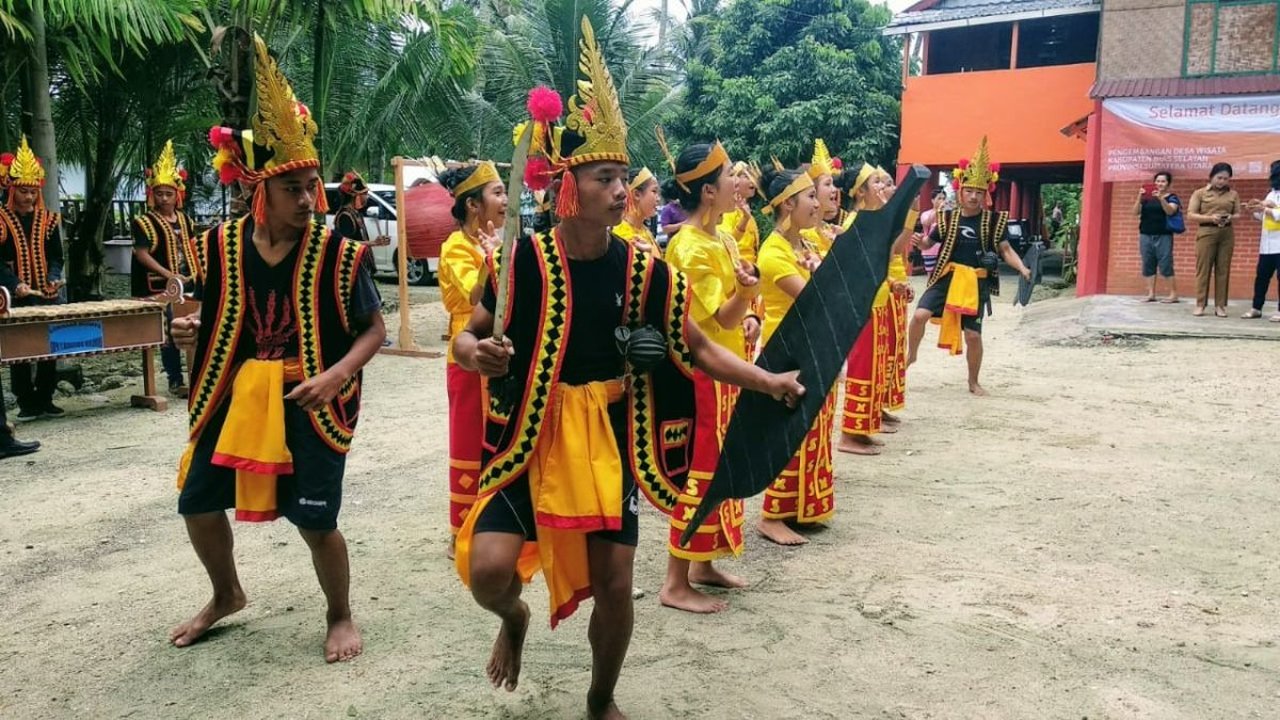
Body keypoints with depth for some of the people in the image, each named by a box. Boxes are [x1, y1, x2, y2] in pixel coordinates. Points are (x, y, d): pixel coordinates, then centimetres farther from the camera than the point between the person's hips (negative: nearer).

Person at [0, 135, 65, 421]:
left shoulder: (49, 219, 8)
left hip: (48, 295, 3)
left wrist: (54, 278, -11)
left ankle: (45, 400, 16)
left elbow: (56, 256, 8)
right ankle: (26, 403, 8)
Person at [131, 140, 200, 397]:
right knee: (170, 333, -3)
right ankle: (175, 380, 4)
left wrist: (200, 274, 8)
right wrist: (168, 274, -22)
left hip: (187, 285, 6)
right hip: (162, 288, -6)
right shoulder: (145, 221, -7)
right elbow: (141, 253, -14)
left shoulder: (185, 219, 11)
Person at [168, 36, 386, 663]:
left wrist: (336, 374, -23)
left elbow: (374, 329, -7)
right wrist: (187, 328, -9)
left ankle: (340, 615, 22)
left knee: (315, 519, -6)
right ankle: (227, 596, 41)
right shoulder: (223, 245, -2)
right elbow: (209, 316, 14)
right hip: (236, 394, 5)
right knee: (198, 503, 12)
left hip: (309, 400, -4)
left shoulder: (339, 253, -13)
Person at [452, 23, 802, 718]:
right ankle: (514, 620, 25)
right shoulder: (525, 261, -11)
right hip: (528, 435, -1)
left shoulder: (645, 270, -7)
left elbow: (698, 350, 1)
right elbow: (466, 335, -1)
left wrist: (769, 381, -5)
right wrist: (477, 354, -23)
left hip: (607, 439, 2)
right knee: (489, 568, -16)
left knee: (614, 584, 6)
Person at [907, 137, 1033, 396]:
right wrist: (919, 241, -13)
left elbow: (1006, 250, 0)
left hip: (976, 282, -1)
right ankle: (911, 354, 9)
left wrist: (1022, 269, -17)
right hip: (947, 276, 1)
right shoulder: (949, 218, 3)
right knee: (920, 315, -19)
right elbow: (929, 243, 11)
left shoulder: (994, 220, -1)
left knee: (973, 335, 2)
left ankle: (973, 381, 23)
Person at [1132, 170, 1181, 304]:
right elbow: (1135, 212, 2)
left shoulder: (1172, 197, 4)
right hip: (1145, 236, 4)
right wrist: (1139, 197, -12)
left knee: (1165, 265, -8)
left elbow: (1170, 211, -13)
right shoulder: (1146, 198, 11)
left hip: (1163, 236, -3)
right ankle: (1151, 293, 5)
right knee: (1148, 264, 2)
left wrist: (1161, 198, -26)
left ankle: (1173, 294, -4)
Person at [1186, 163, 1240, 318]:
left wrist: (1231, 217, -11)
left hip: (1227, 234, 3)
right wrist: (1210, 218, -16)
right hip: (1206, 233, -2)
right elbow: (1190, 216, -3)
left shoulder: (1233, 194, 12)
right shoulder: (1200, 193, 4)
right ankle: (1200, 304, 2)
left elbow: (1238, 214, 12)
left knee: (1223, 270, 2)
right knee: (1203, 269, -3)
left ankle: (1220, 305, 6)